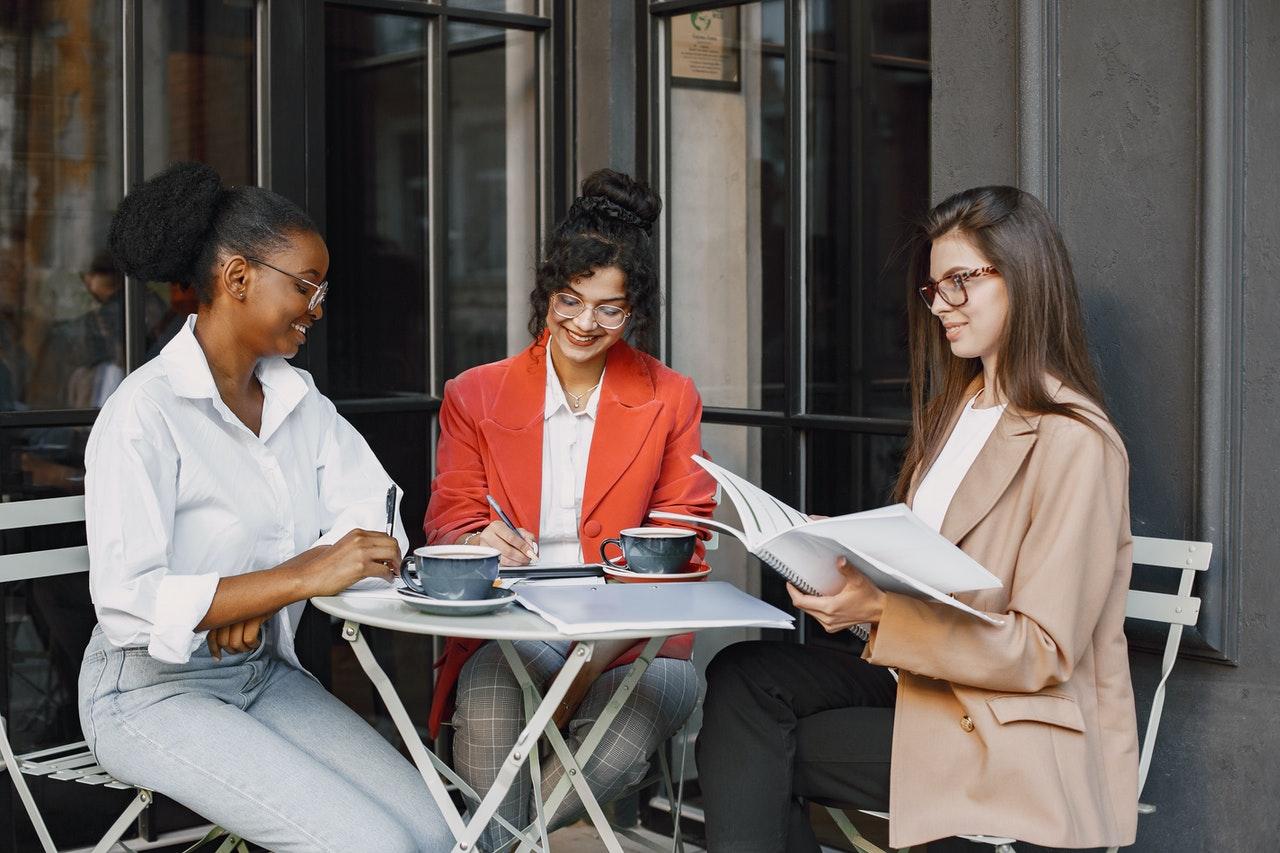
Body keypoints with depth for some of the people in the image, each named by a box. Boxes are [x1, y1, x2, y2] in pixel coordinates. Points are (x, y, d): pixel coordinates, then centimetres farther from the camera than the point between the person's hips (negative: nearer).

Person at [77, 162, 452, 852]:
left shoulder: (298, 398, 5)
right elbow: (126, 606, -26)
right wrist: (299, 576, -31)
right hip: (154, 692, -6)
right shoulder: (145, 413, -18)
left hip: (265, 675, 7)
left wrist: (261, 597, -17)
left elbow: (378, 528, -1)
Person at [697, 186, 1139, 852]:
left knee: (754, 751, -15)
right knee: (744, 674, -16)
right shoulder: (958, 409, 14)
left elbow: (1045, 652, -18)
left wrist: (882, 609, -24)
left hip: (1023, 740, -8)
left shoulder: (1073, 441, -15)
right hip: (925, 677, 8)